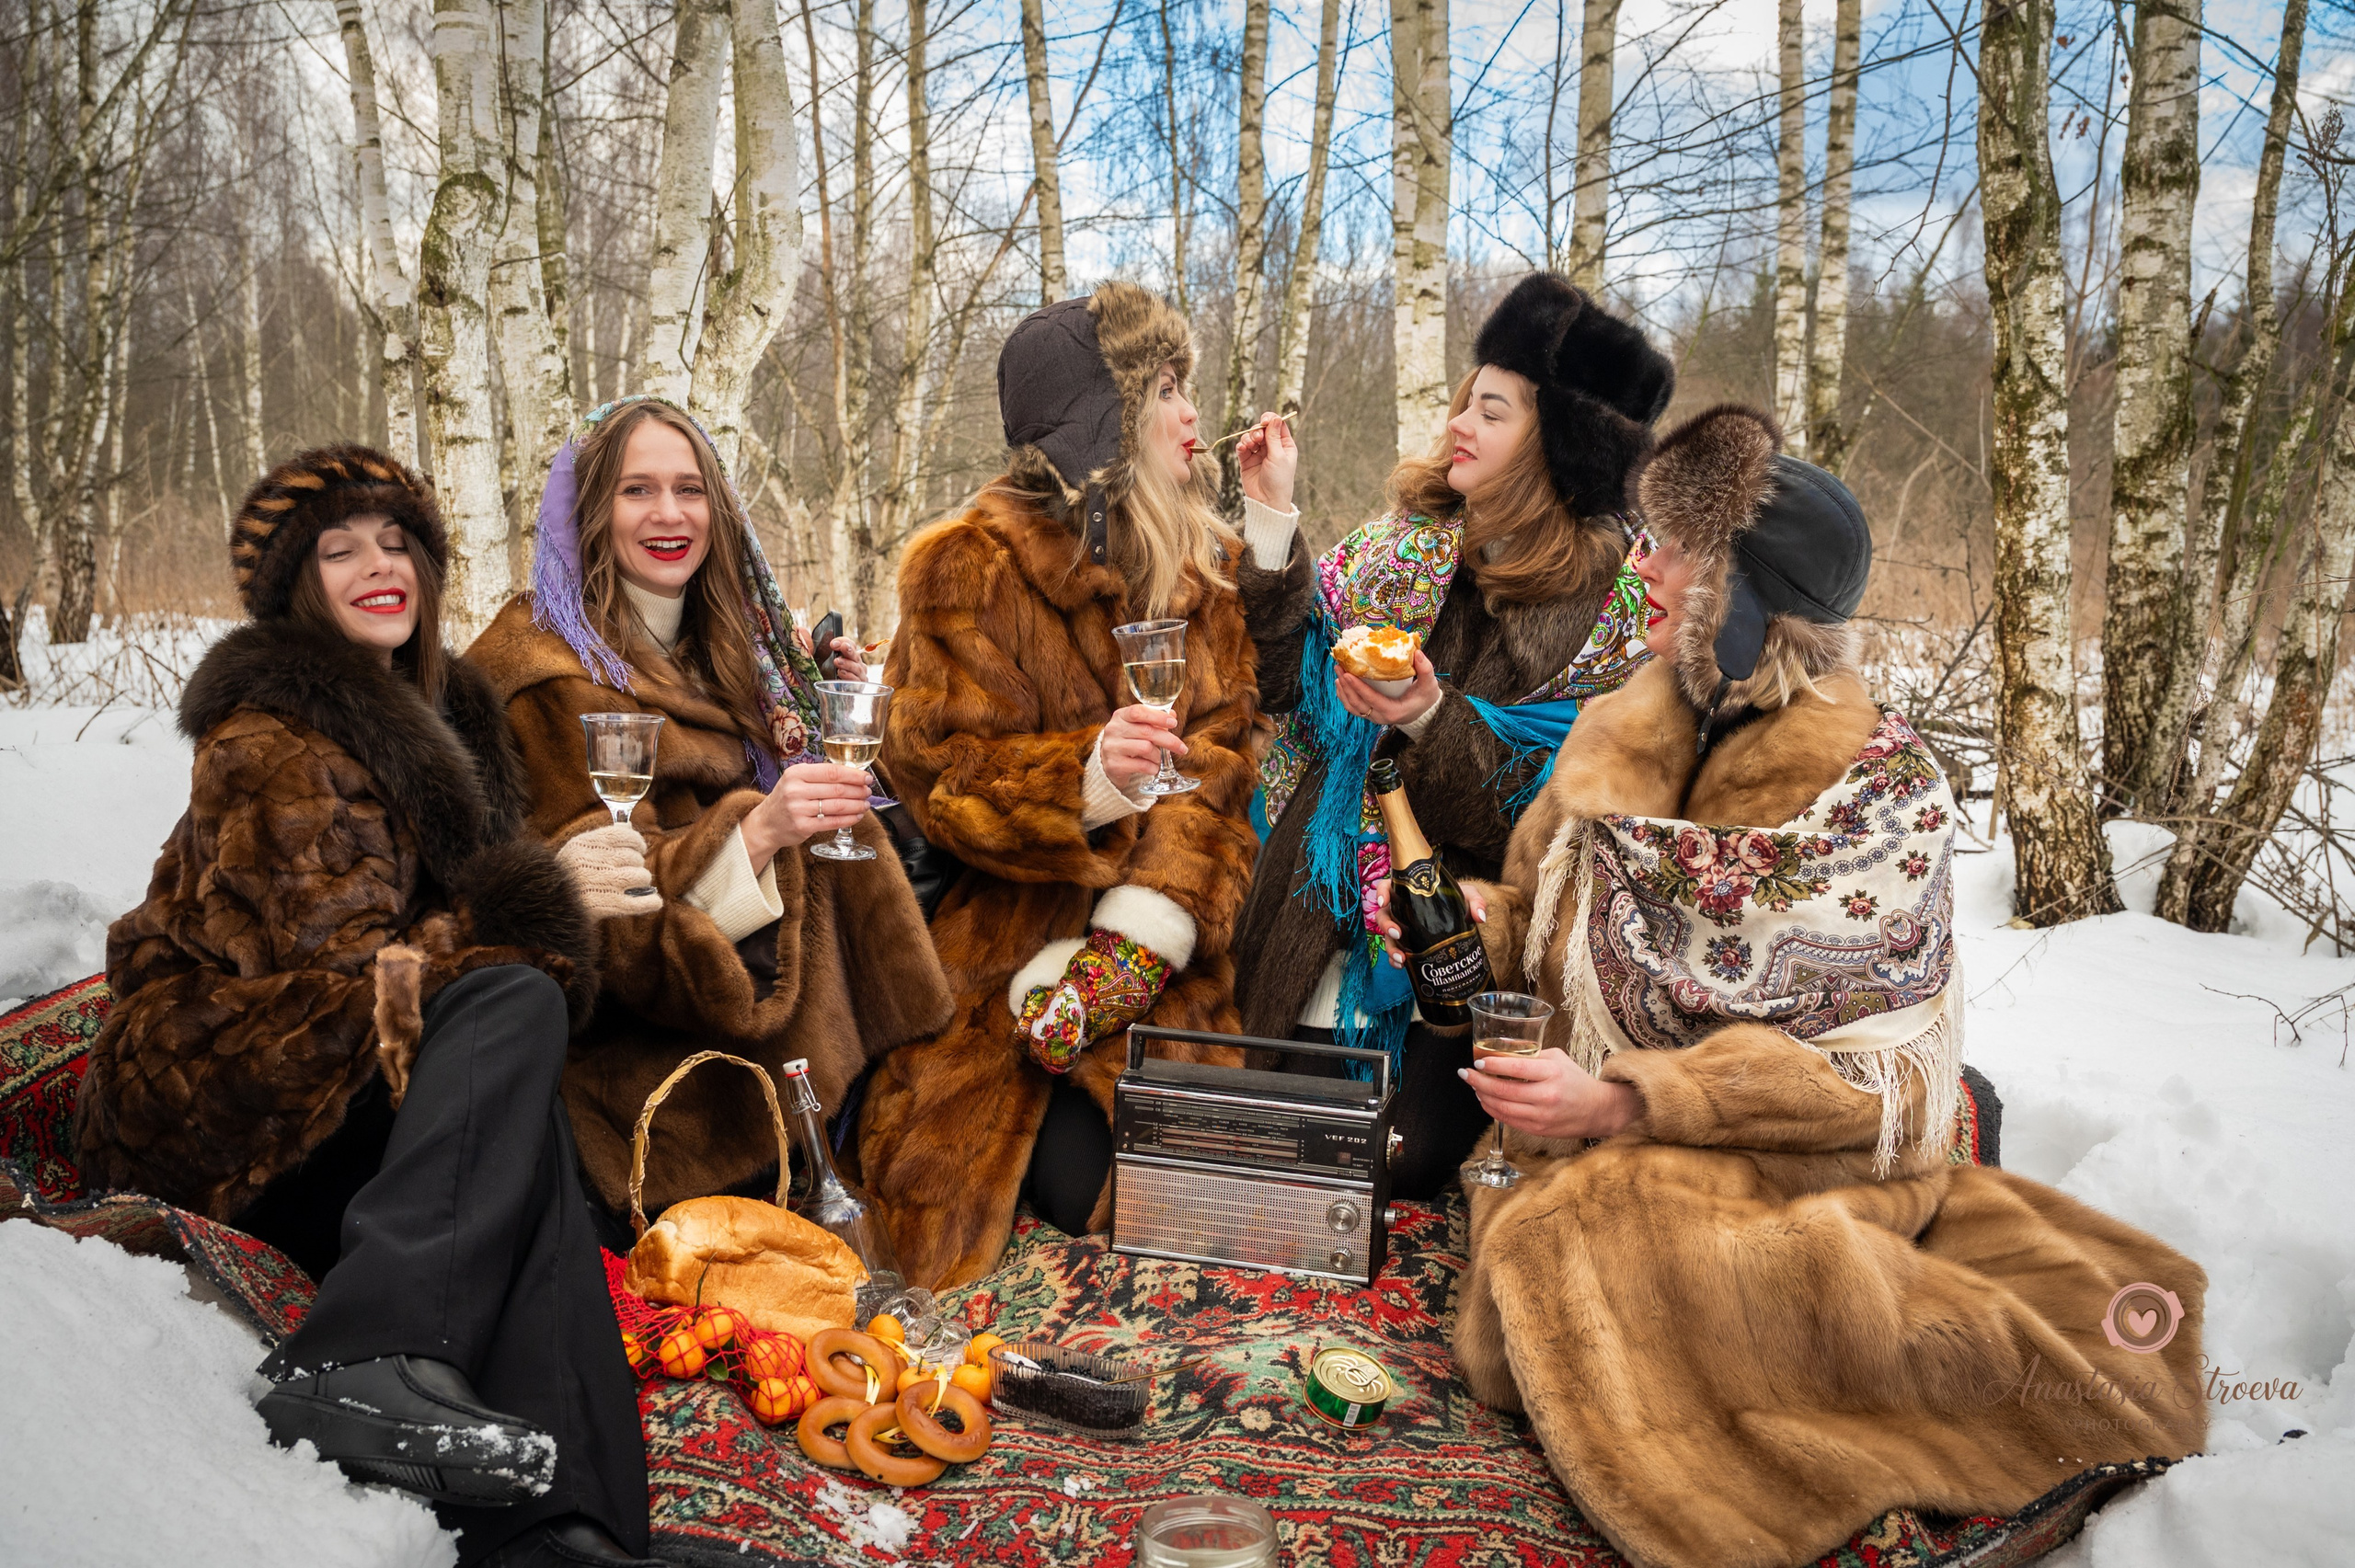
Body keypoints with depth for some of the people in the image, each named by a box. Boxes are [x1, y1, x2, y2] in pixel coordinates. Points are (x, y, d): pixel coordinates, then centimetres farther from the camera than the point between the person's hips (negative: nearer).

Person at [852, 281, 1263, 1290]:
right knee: (1080, 1180, -18)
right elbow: (940, 770, -9)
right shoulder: (974, 566, -3)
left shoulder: (1205, 564, 13)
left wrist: (1153, 911, -16)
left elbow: (1222, 752, 1)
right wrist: (1088, 780, -29)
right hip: (1010, 956, -4)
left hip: (1172, 966, 4)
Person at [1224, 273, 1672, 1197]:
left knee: (1410, 1167, -5)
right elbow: (1292, 680, 1)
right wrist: (1272, 520, -6)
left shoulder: (1618, 601, -9)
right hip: (1323, 918, 4)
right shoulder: (1408, 536, 4)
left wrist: (1430, 719, -28)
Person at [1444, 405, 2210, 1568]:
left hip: (1805, 1152, -6)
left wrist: (1621, 1100, -21)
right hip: (1616, 1142, 7)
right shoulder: (1630, 732, 5)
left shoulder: (1875, 784, -12)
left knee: (1588, 1251, -30)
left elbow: (1858, 1070, -15)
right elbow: (1544, 920, 19)